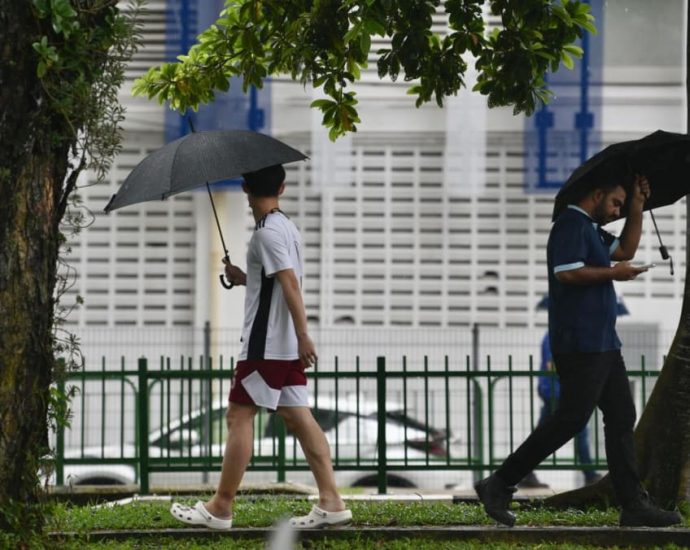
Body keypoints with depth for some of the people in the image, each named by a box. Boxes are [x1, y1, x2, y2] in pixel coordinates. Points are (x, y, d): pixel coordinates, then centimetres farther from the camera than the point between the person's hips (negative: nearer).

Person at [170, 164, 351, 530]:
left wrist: (303, 335, -27)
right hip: (286, 345, 9)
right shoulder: (287, 227, 15)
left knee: (239, 416, -4)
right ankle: (331, 503, 1)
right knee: (297, 417, 6)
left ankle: (221, 508, -1)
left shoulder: (267, 232, -14)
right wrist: (246, 279, 19)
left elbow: (290, 283, -23)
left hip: (265, 343, -9)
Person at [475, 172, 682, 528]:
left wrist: (637, 207, 18)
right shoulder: (571, 225, -12)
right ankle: (499, 485, -4)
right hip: (579, 343, -11)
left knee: (621, 417, 7)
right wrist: (613, 273, -14)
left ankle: (633, 504, 7)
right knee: (570, 418, -10)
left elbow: (625, 250, 26)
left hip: (602, 342, 11)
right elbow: (567, 272, -24)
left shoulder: (591, 229, 20)